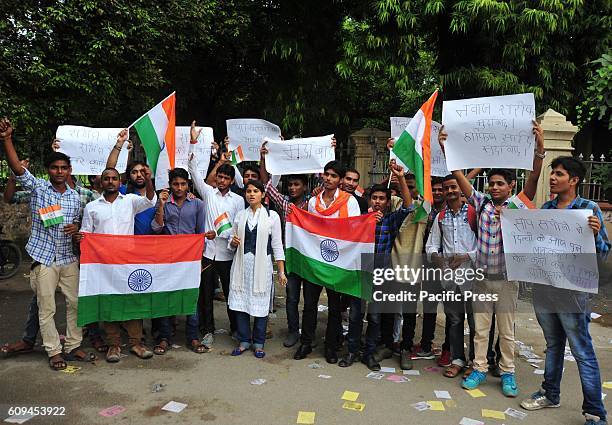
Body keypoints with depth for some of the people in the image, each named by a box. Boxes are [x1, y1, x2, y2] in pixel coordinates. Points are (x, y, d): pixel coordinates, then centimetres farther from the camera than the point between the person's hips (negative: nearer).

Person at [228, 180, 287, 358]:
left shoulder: (272, 216, 0)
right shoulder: (240, 215, 9)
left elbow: (277, 245, 0)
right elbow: (232, 243, 17)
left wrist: (281, 271, -3)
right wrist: (234, 242, -8)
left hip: (262, 264, -3)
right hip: (242, 263, 3)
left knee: (260, 304, 2)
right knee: (240, 303, 5)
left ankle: (258, 343, 18)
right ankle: (244, 341, 21)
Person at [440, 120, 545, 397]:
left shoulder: (518, 205, -2)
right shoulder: (481, 203, 2)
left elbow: (534, 179, -17)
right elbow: (459, 176, -5)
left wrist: (539, 148, -32)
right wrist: (445, 148, -14)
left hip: (507, 278, -2)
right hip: (481, 276, 2)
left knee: (506, 331, 11)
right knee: (480, 328, 12)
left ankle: (507, 373, 26)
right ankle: (479, 369, 26)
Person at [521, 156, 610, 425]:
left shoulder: (589, 209, -5)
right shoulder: (545, 208, 9)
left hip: (572, 291, -5)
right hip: (544, 289, 5)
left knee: (583, 353, 1)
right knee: (553, 345, 19)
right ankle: (550, 394, 34)